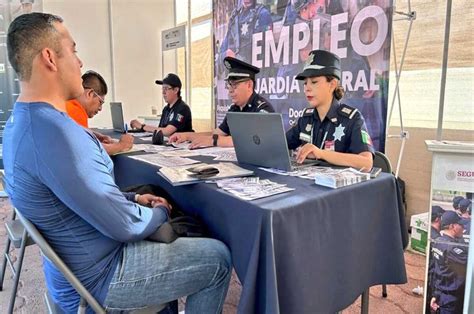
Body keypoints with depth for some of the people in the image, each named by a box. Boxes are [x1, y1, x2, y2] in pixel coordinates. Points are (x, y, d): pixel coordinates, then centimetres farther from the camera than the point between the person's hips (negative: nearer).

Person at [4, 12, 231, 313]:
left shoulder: (20, 122, 2)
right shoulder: (57, 133, -32)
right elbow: (127, 227, -27)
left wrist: (132, 198, 7)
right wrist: (160, 212, -7)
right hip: (97, 277, -9)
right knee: (218, 257, 1)